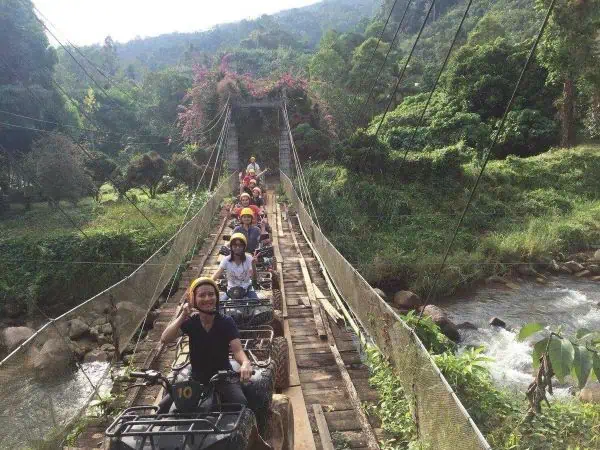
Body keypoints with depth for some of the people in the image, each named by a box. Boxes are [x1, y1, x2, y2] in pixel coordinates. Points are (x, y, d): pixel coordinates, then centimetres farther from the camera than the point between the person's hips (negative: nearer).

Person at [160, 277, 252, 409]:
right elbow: (165, 339, -18)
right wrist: (183, 316, -30)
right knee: (164, 407, -11)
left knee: (241, 405, -28)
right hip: (197, 378, 3)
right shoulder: (190, 321, -5)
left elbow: (237, 350, -22)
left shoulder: (226, 322, -10)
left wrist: (245, 363, -45)